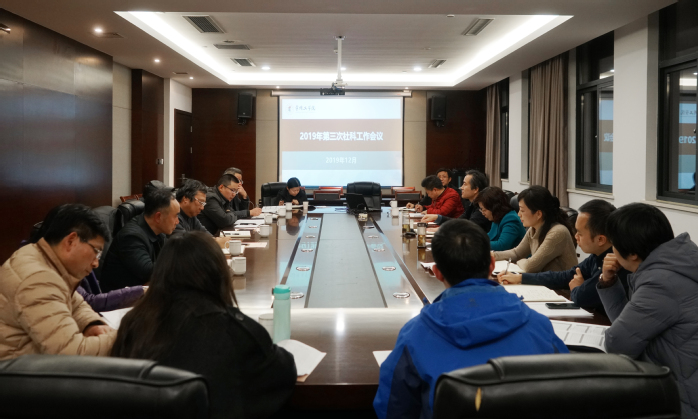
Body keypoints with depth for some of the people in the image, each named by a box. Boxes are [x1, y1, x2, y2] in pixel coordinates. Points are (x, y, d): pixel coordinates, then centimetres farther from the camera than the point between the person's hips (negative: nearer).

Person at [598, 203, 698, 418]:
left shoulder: (661, 283, -25)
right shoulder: (667, 265, 6)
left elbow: (617, 345, -18)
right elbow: (630, 322, 14)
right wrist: (608, 282, 3)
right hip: (672, 386, 8)